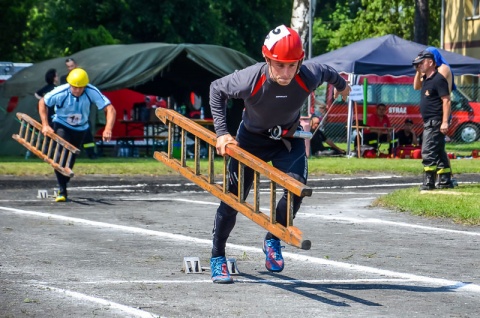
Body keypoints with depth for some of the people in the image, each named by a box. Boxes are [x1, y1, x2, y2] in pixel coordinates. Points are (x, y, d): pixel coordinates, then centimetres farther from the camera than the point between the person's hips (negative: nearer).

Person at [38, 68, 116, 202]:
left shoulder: (92, 92, -28)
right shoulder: (60, 92, -28)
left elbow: (110, 109, -30)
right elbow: (42, 103, -11)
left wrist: (108, 129, -45)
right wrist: (45, 125, -18)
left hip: (80, 129, 2)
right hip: (61, 125, -2)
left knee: (71, 159, 11)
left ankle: (63, 184, 34)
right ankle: (62, 190, -17)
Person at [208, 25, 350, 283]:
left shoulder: (309, 77, -30)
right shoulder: (249, 80, -35)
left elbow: (326, 72, -4)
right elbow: (216, 90, -15)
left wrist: (341, 85, 19)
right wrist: (221, 132, -19)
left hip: (288, 138, 2)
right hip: (251, 138, -2)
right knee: (233, 197, -3)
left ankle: (273, 240, 7)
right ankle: (217, 258, 16)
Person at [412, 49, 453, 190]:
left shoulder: (438, 79, -15)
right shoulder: (426, 79, 15)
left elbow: (446, 101, -21)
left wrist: (445, 122, -26)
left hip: (435, 122, -11)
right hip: (428, 123, 11)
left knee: (428, 152, -14)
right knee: (439, 152, 13)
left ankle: (428, 182, -15)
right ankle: (445, 181, 18)